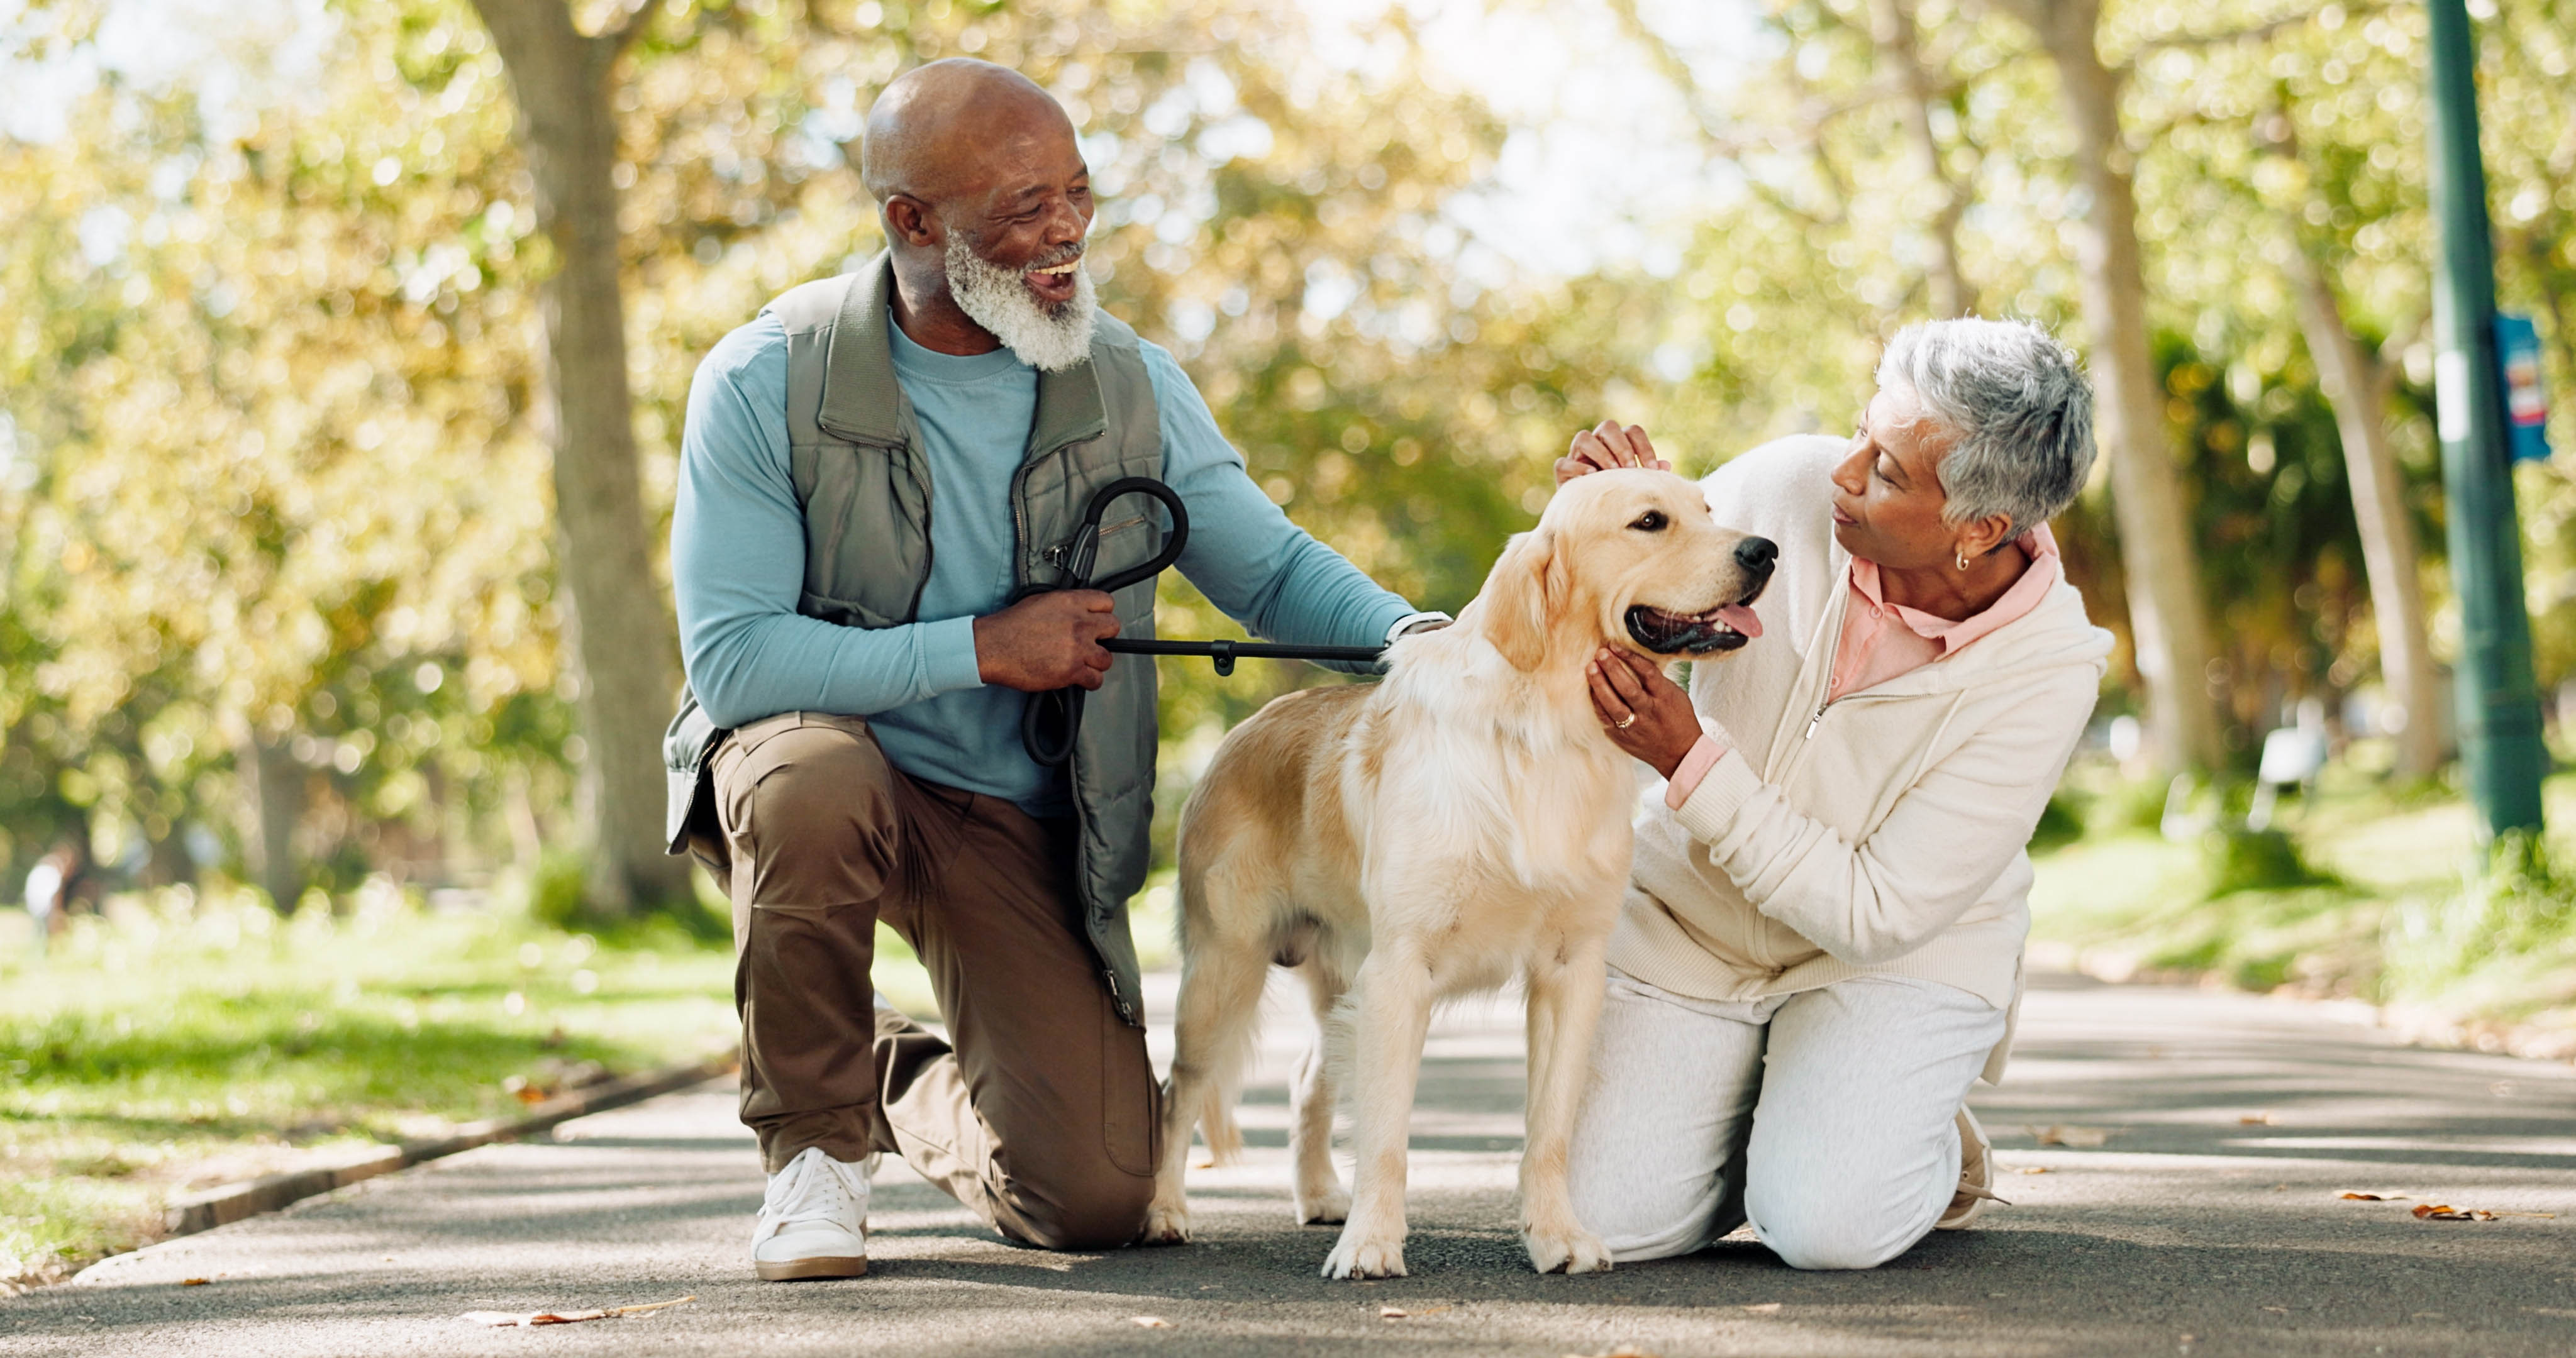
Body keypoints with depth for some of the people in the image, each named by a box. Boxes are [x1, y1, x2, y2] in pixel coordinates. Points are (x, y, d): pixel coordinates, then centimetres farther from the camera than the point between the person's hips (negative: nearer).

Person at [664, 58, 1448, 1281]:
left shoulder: (1128, 382, -4)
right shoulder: (766, 383, -15)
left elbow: (1270, 569, 2)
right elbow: (731, 660, -20)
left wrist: (1417, 639, -19)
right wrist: (983, 649, -22)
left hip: (1017, 815, 3)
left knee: (1094, 1199, -10)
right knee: (815, 791, -41)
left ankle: (914, 1091, 27)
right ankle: (815, 1136, -13)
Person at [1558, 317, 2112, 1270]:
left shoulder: (2046, 671, -26)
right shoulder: (1788, 486, -19)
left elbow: (1879, 915, -25)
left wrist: (1693, 765, -32)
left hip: (1901, 951, -3)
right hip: (1688, 912, 3)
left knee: (1824, 1227, -26)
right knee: (1611, 1220, -13)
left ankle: (1930, 1151, 10)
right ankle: (1764, 1127, 19)